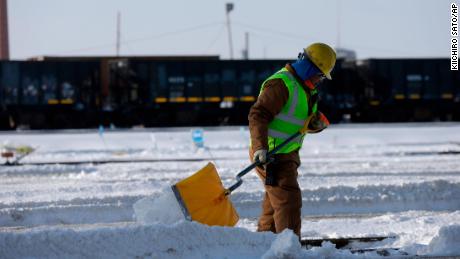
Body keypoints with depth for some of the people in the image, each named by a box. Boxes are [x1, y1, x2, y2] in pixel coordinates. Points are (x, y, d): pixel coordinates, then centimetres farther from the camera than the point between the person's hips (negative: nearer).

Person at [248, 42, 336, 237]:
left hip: (286, 155, 10)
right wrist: (261, 148, -32)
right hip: (270, 155, -10)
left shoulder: (307, 89, 17)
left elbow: (306, 123, 22)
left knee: (274, 204, 16)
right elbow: (258, 115, -23)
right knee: (289, 201, -15)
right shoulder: (281, 84, -16)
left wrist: (318, 122, -3)